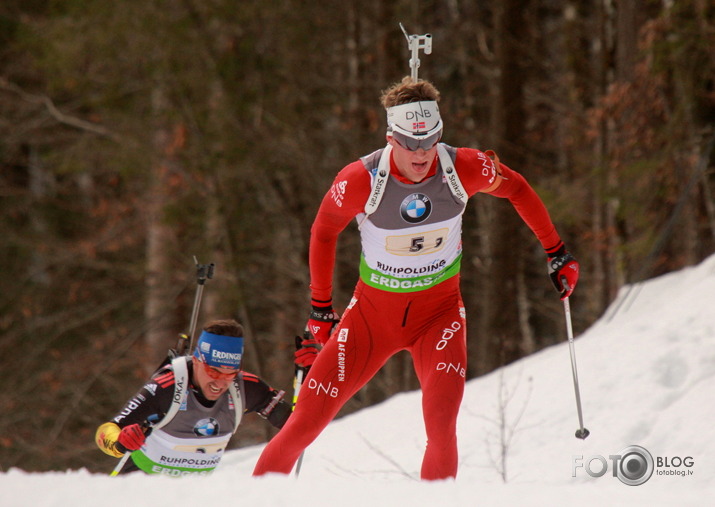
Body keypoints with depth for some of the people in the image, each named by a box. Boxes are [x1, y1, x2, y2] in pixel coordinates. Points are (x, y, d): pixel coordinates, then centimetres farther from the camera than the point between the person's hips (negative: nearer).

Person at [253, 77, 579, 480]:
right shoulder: (361, 181, -21)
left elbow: (515, 188, 4)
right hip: (373, 311, 0)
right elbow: (324, 231, -2)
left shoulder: (464, 169, -18)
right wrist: (321, 309, 5)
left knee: (441, 426, -23)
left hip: (439, 311, 0)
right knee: (306, 422, -4)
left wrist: (556, 252, 10)